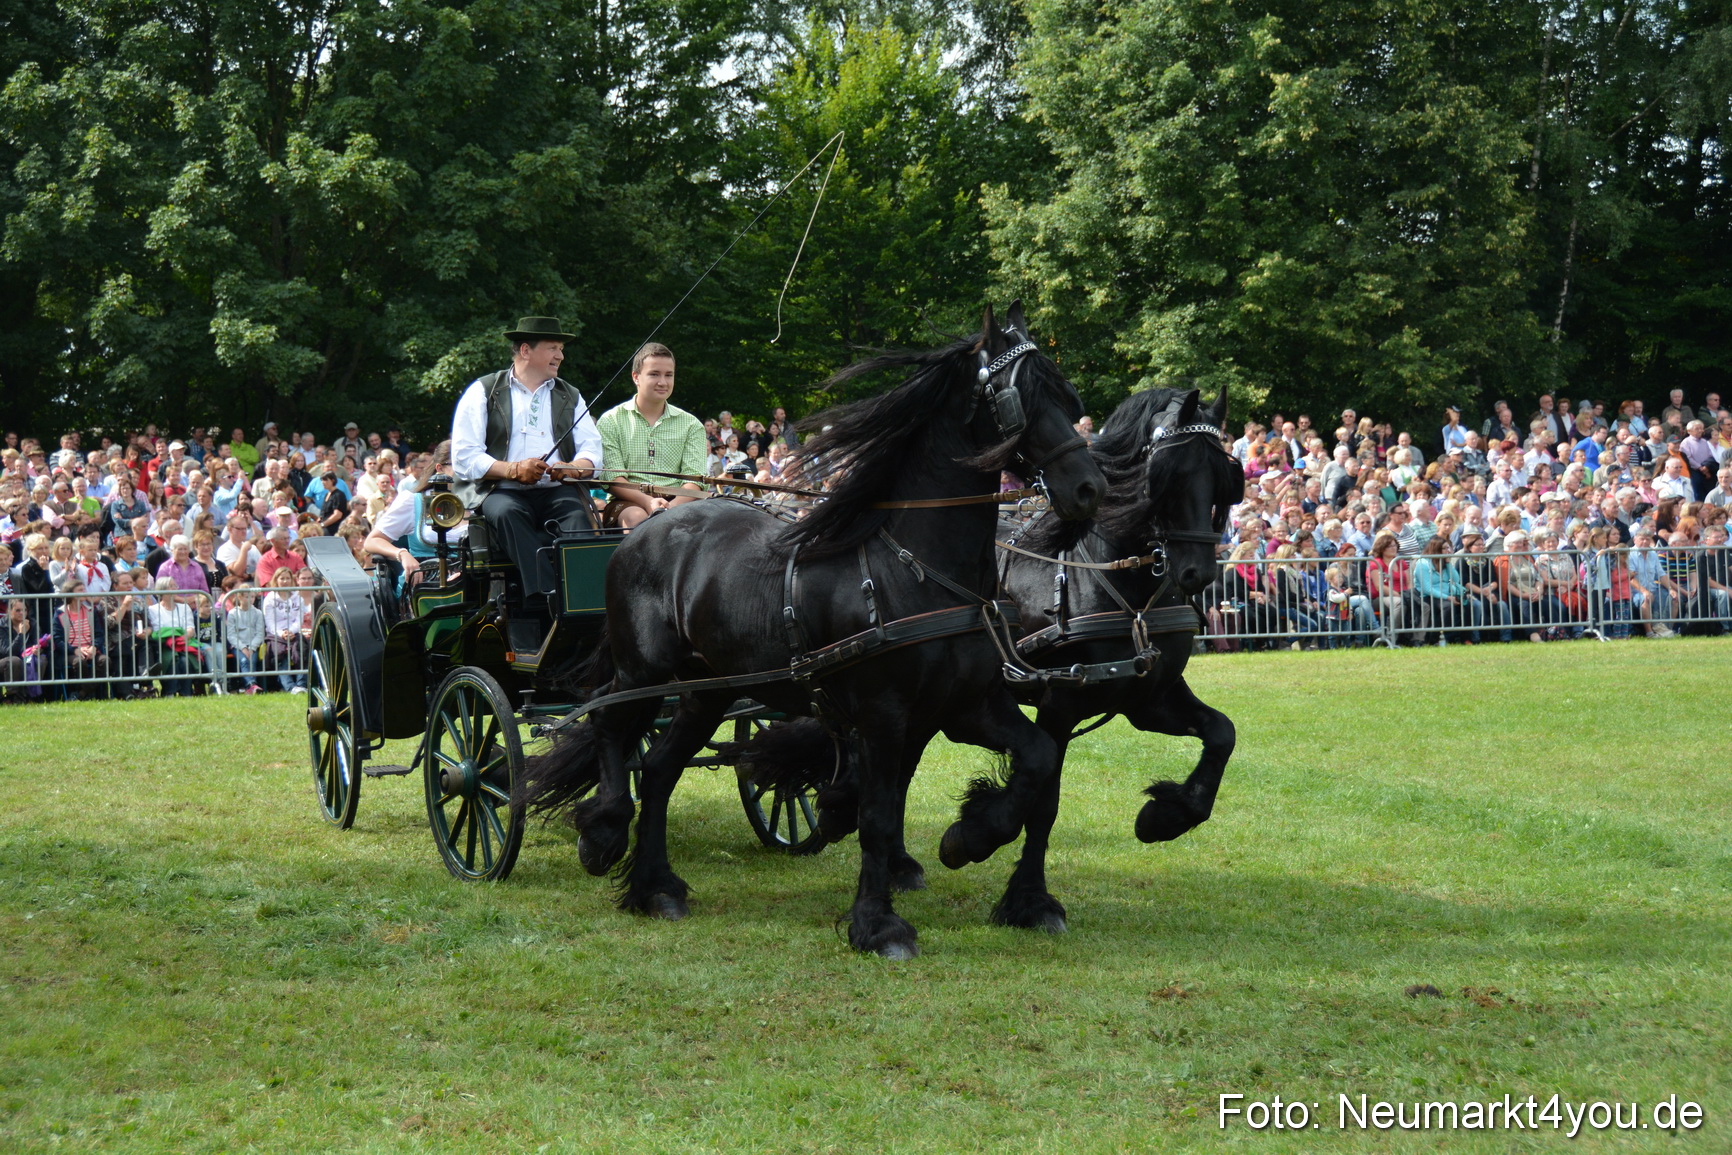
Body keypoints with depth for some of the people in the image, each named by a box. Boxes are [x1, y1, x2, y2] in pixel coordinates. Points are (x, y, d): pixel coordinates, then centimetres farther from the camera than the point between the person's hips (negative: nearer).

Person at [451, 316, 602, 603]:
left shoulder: (570, 396, 22)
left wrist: (573, 468, -13)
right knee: (507, 513, -36)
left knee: (576, 512, -32)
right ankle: (546, 598, -48)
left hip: (554, 492, 2)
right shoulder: (483, 393, 9)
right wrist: (513, 470, -15)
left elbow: (592, 450, 11)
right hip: (500, 492, -2)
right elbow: (463, 459, -1)